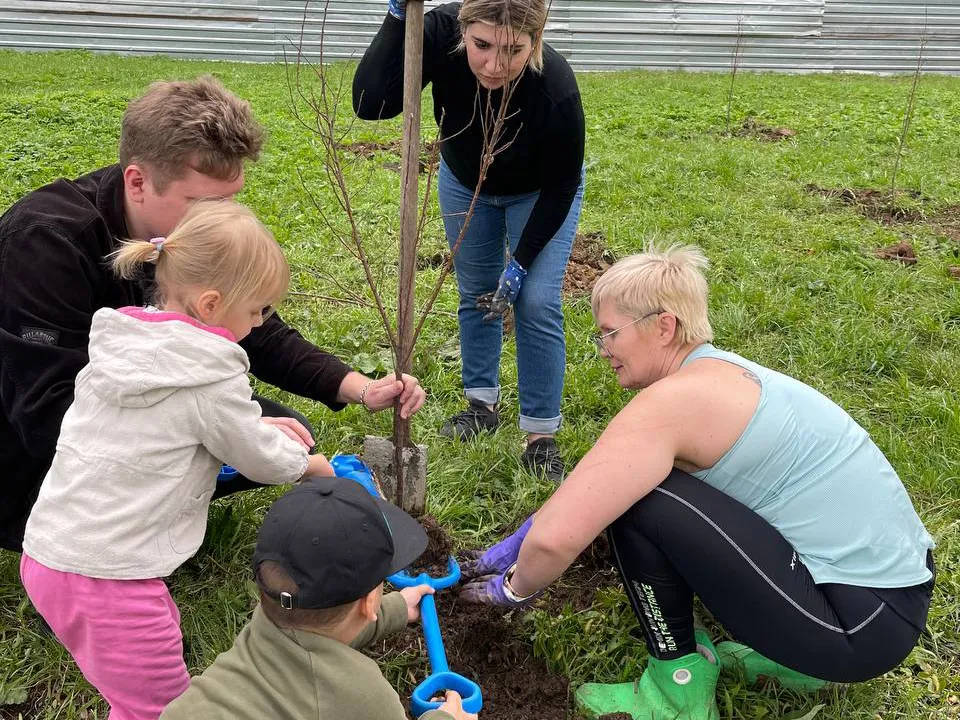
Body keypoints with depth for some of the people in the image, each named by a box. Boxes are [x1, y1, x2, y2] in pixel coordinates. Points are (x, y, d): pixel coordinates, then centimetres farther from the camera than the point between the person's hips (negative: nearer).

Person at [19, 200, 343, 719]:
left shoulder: (122, 341, 5)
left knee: (164, 636, 27)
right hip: (108, 578, -8)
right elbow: (262, 460, -3)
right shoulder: (210, 378, -17)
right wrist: (309, 464, 17)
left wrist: (262, 426, 17)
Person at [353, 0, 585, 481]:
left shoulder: (556, 88, -39)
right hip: (465, 180, 3)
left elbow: (561, 186, -25)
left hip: (539, 192, -3)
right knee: (475, 293, 12)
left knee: (536, 302, -10)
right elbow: (370, 104, -41)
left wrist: (521, 264, -22)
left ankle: (541, 435, 5)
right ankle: (482, 403, 31)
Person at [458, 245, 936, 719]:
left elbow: (555, 536, -24)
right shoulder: (717, 375, 9)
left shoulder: (675, 398, -20)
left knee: (633, 500, -14)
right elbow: (585, 487, 18)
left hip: (863, 625, -9)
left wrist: (517, 587, -2)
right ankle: (795, 653, 17)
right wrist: (516, 546, 19)